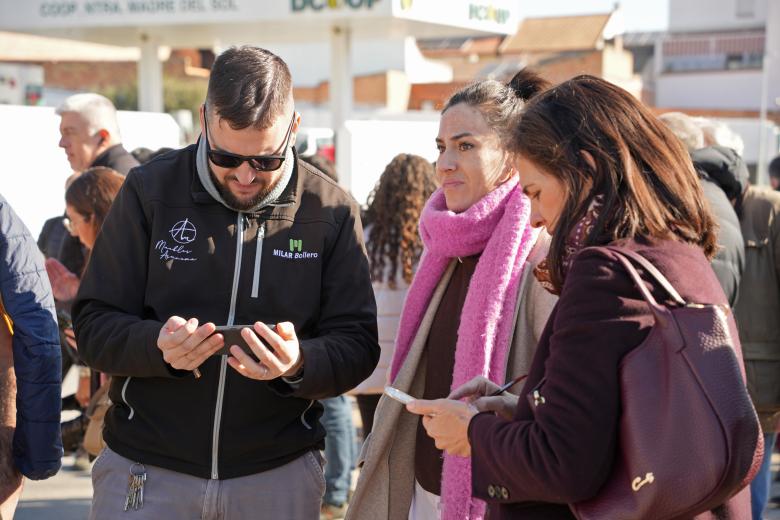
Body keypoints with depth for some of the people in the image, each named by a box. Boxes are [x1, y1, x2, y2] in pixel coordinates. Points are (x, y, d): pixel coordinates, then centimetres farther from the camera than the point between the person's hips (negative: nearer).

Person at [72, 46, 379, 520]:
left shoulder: (332, 211, -4)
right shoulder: (150, 190, -6)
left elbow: (357, 347, -3)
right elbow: (94, 327, -5)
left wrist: (299, 364, -24)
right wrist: (160, 347, -25)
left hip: (279, 475, 1)